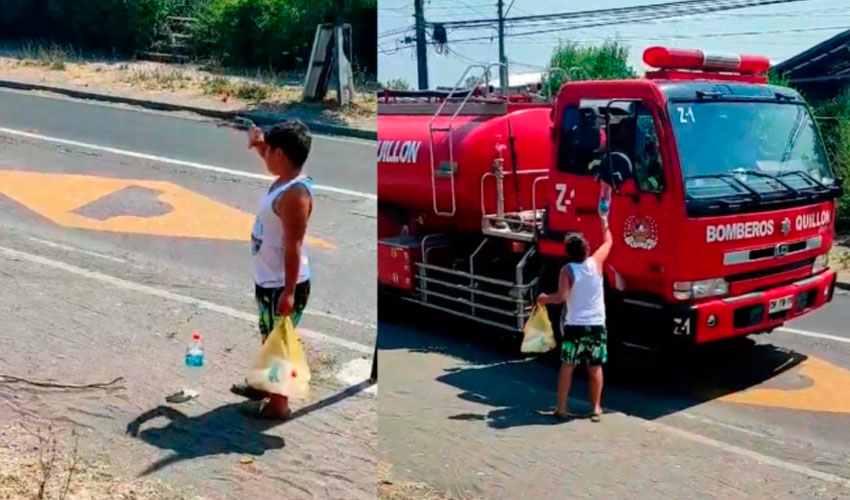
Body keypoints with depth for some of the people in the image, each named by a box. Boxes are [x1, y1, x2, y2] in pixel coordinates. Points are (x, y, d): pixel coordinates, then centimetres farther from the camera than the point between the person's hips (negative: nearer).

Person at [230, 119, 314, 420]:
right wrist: (258, 144, 8)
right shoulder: (283, 180, 3)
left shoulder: (295, 193, -26)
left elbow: (293, 246, -27)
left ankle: (278, 404, 18)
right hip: (268, 280, 10)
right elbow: (270, 157, 28)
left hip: (283, 284, -10)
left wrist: (288, 292, -25)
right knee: (268, 338, 24)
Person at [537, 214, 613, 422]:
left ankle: (562, 408, 6)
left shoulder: (567, 270, -9)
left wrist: (544, 299, 1)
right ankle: (596, 408, 15)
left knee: (567, 366, 6)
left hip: (575, 326, -2)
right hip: (597, 325, 2)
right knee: (595, 367, 10)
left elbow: (561, 297, -18)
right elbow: (608, 242, 16)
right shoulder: (596, 262, -2)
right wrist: (604, 221, 30)